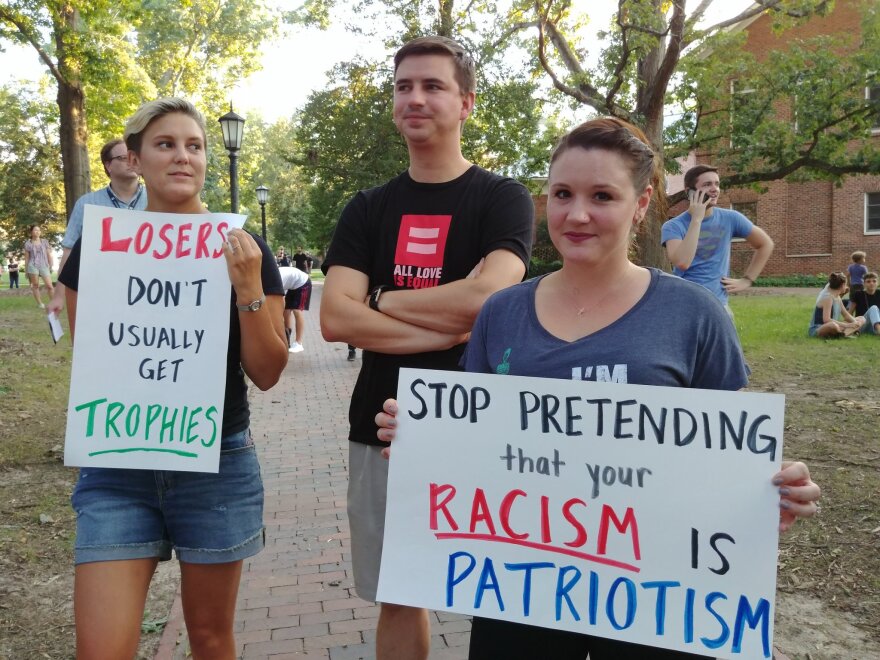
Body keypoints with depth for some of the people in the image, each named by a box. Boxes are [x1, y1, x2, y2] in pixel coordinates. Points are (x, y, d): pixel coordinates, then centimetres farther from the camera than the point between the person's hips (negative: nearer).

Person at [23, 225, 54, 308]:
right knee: (35, 285, -1)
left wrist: (51, 266, 6)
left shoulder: (45, 242, 11)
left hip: (44, 266, 1)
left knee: (49, 285, -9)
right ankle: (40, 304, 3)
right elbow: (26, 258, 9)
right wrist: (26, 270, 7)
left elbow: (49, 254, 12)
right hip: (33, 266, -1)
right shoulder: (28, 244, 7)